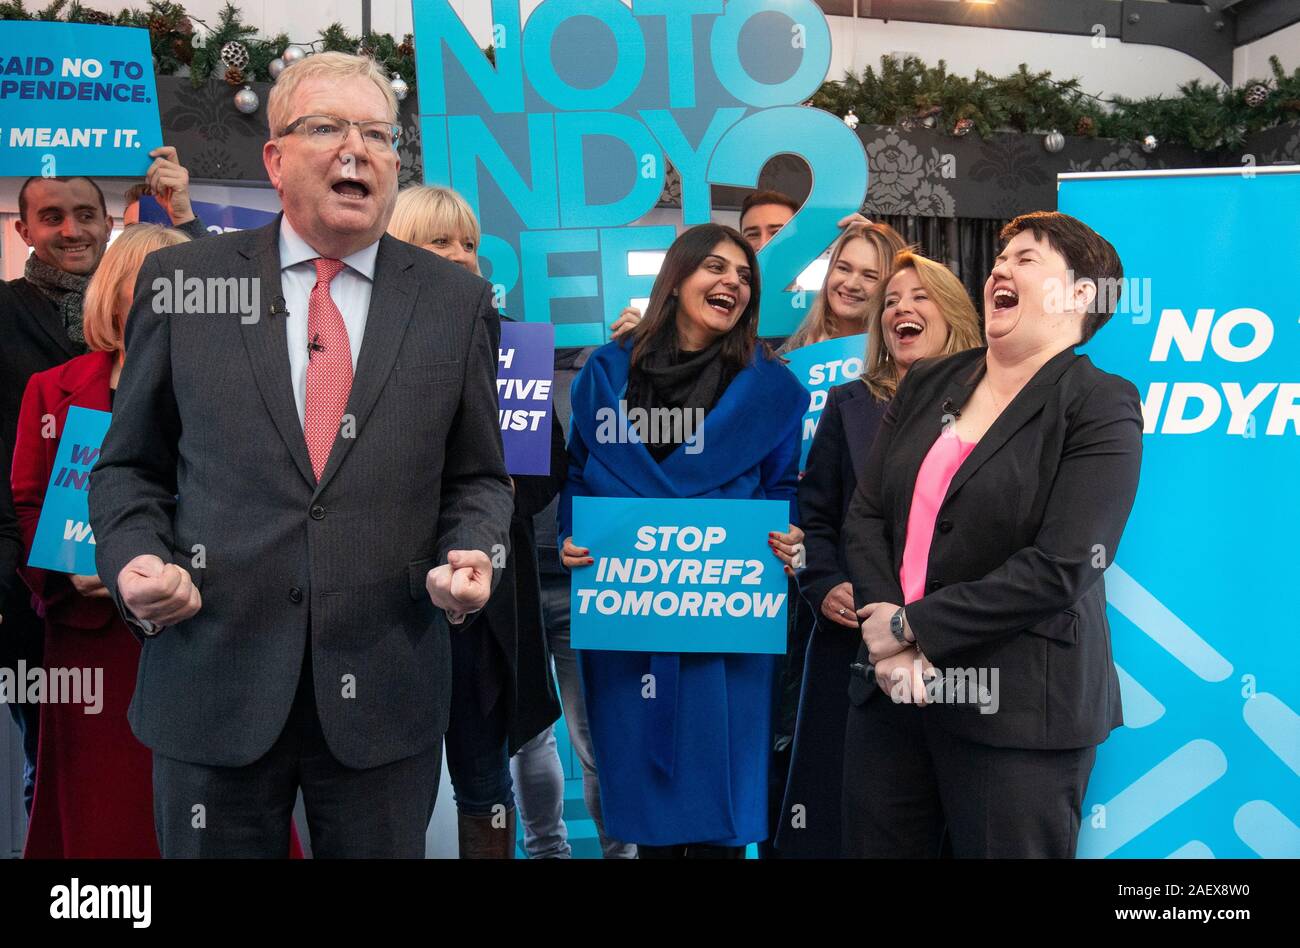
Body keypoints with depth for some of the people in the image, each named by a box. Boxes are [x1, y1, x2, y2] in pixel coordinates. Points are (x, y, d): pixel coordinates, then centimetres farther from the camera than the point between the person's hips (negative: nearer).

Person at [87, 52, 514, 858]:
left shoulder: (455, 300, 4)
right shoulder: (182, 279, 3)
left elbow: (478, 478, 10)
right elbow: (130, 466, 9)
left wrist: (471, 556, -10)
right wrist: (134, 558, -9)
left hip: (386, 693, 1)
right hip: (212, 680, 0)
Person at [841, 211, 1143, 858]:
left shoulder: (1102, 406, -7)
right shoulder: (927, 384, 10)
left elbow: (1059, 569, -16)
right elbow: (865, 515, 3)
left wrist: (911, 625, -15)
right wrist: (891, 649, -10)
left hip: (1016, 710, -5)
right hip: (892, 690, 5)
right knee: (871, 845, 13)